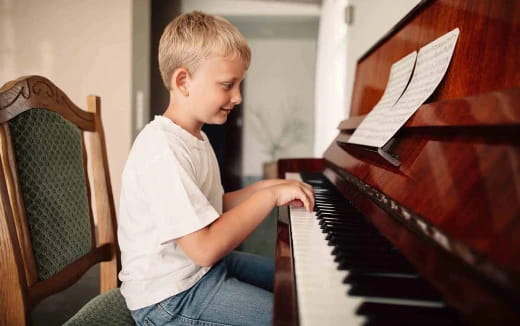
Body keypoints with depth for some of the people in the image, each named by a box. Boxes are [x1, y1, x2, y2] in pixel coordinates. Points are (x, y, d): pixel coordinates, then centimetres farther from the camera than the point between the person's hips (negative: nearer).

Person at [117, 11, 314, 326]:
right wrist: (270, 196, -24)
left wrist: (265, 188, -2)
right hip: (172, 298, -10)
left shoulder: (194, 137, 7)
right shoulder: (164, 152, -27)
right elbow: (205, 248, -30)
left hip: (204, 267, 10)